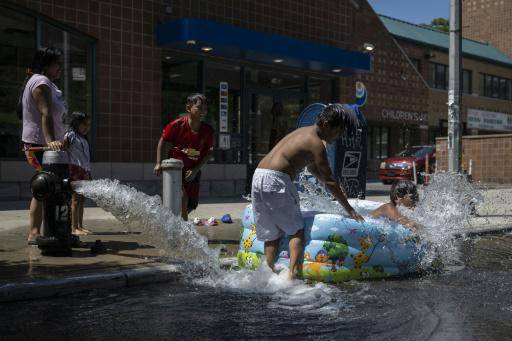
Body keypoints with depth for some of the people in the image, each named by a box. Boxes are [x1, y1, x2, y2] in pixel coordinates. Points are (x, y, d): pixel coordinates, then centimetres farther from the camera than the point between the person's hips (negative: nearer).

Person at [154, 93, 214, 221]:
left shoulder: (208, 130, -9)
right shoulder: (177, 125, -16)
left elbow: (208, 153, 1)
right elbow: (162, 141, -2)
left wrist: (195, 170, -9)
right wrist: (159, 163, -8)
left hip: (193, 171, 4)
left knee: (192, 204, 6)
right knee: (182, 196, -22)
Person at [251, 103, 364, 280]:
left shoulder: (305, 132, 23)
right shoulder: (316, 144, -5)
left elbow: (312, 167, 36)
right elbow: (329, 181, -6)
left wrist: (336, 188, 39)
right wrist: (349, 209, 0)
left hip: (258, 175, 9)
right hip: (276, 180, -9)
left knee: (271, 234, 12)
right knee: (296, 230, 1)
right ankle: (292, 274, -9)